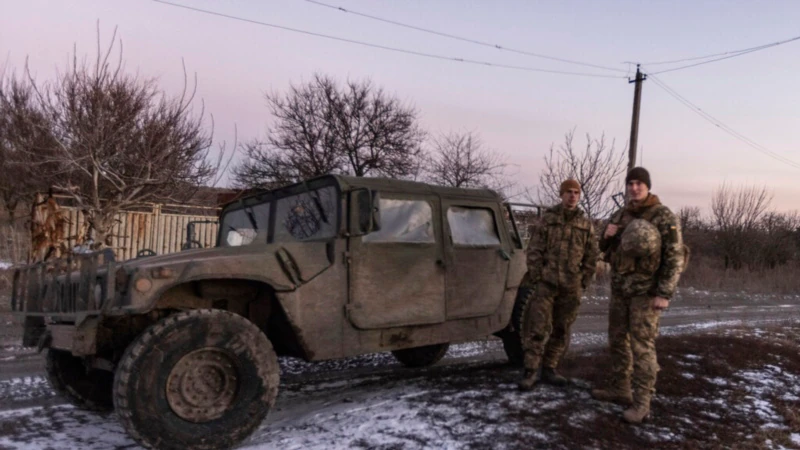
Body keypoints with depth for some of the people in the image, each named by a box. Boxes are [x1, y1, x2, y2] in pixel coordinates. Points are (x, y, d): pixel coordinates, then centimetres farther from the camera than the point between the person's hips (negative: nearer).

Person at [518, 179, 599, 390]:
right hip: (546, 283, -3)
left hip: (571, 287, 3)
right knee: (537, 328, -7)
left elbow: (591, 256, 10)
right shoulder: (548, 219, 1)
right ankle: (530, 371, 0)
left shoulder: (586, 224, 8)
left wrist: (584, 283, 4)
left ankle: (548, 369, 21)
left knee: (561, 331, 10)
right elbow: (534, 250, -2)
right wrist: (536, 278, -8)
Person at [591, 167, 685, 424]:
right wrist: (607, 235, -5)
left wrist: (664, 294, -19)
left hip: (646, 291, -7)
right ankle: (620, 390, 27)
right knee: (618, 341, 13)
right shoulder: (620, 215, 11)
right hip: (620, 289, 7)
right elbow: (605, 248, 19)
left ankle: (641, 403, -2)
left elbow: (675, 257, -13)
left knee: (642, 346, -7)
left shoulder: (664, 217, -9)